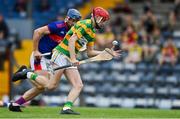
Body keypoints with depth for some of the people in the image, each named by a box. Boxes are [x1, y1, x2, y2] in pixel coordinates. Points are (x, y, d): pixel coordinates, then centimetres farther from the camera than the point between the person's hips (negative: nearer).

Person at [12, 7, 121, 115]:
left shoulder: (93, 33, 18)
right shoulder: (84, 25, -11)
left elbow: (90, 53, 22)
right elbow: (71, 40, -20)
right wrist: (73, 59, -26)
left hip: (70, 59, 9)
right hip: (61, 53, -9)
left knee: (79, 85, -5)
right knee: (51, 85, -13)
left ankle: (67, 108, -11)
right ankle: (28, 74, 4)